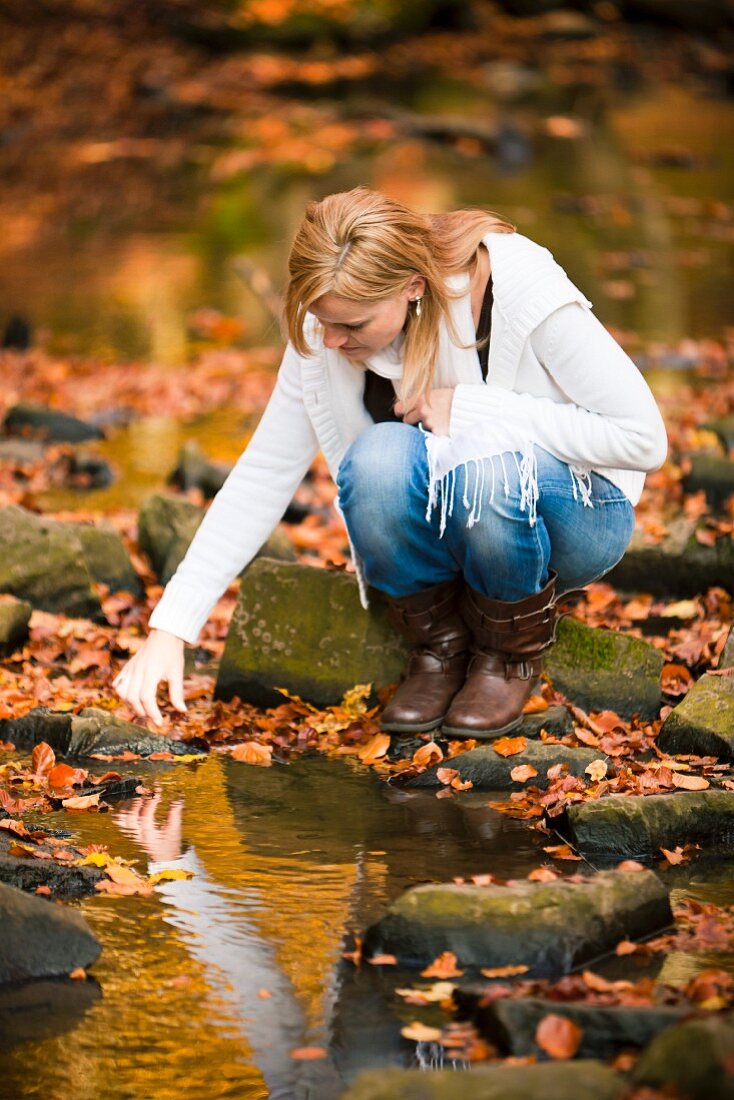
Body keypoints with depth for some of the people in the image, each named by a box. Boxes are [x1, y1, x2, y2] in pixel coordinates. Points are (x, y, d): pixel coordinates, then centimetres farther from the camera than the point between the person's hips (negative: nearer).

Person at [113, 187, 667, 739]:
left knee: (486, 467, -38)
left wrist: (471, 409, -27)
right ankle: (439, 645, -5)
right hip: (436, 534, 3)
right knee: (379, 459, -32)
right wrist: (171, 628, -15)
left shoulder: (523, 293, -26)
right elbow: (267, 472, -9)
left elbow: (644, 439, -23)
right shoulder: (330, 324, -15)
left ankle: (514, 651, -8)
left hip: (574, 520, -3)